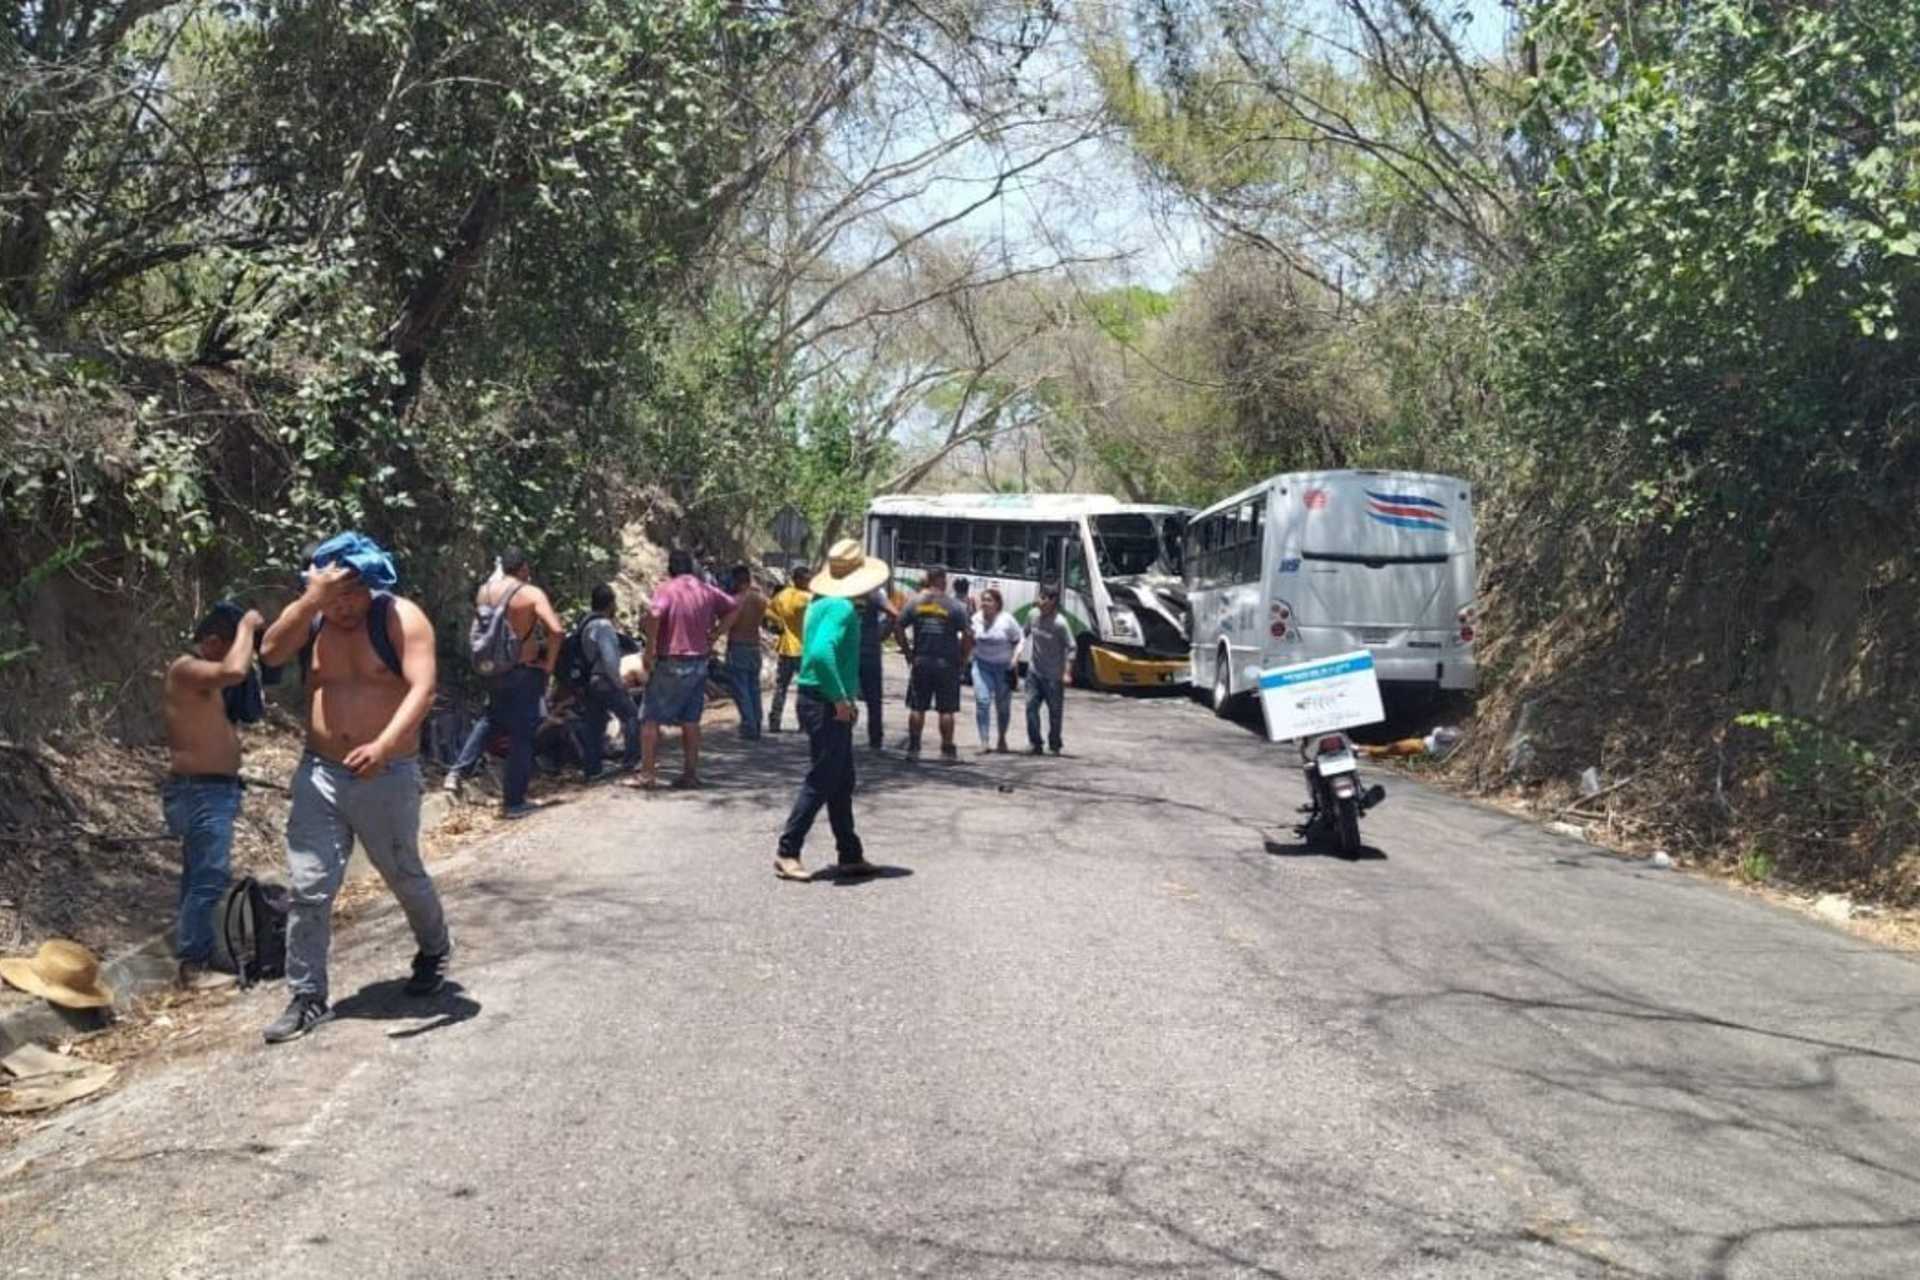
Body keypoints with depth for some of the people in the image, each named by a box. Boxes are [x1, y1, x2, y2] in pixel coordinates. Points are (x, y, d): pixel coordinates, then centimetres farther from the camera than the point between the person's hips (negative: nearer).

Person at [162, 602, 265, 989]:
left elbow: (239, 711, 22)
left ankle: (200, 955, 22)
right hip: (200, 791, -11)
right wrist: (247, 627, -20)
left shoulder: (207, 676, 15)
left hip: (213, 790, 11)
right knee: (209, 878, -10)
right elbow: (234, 671, -33)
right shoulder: (186, 668, -15)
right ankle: (193, 966, -6)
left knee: (201, 878, 15)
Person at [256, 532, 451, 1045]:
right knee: (308, 889, -2)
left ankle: (434, 950, 43)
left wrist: (384, 744, -35)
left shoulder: (402, 618, -10)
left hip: (388, 777, -2)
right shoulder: (309, 617, 1)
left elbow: (422, 688, -21)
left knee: (405, 876, 16)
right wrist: (312, 600, -27)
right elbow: (271, 653, -17)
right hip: (320, 774, 3)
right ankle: (307, 997, 9)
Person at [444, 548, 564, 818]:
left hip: (494, 670, 5)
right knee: (522, 735, 4)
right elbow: (557, 630, -25)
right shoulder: (532, 594, -15)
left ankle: (458, 771, 16)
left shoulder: (484, 591, 0)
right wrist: (550, 663, -13)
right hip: (525, 672, -5)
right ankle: (514, 802, 8)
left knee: (491, 719, 29)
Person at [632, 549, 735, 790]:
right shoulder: (707, 590, 6)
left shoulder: (667, 590, -11)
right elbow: (733, 607, 15)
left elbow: (654, 616, -27)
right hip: (699, 662, 6)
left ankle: (646, 775, 0)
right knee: (691, 720, 13)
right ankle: (691, 774, 14)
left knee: (650, 718, 2)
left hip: (671, 663, -5)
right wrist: (714, 633, 13)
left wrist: (650, 650, -17)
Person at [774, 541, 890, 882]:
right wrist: (840, 699, -25)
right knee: (820, 782, -4)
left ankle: (851, 855, 21)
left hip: (825, 702, 10)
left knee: (842, 783, 14)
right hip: (827, 705, -10)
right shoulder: (842, 608, -17)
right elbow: (821, 653, -31)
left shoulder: (819, 604, 13)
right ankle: (787, 853, 0)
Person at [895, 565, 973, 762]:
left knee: (917, 707, 9)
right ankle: (947, 749, 7)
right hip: (947, 663, -2)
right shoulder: (955, 606, -6)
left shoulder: (914, 603, 1)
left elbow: (899, 627, -1)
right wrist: (963, 657, 1)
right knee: (946, 709, 4)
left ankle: (913, 747, 10)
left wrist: (908, 652, 6)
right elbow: (968, 635, -10)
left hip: (921, 662, 2)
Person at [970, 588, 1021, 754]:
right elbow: (971, 641, 14)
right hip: (982, 665, 2)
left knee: (1003, 704, 11)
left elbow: (1018, 641, -5)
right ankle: (984, 742, -11)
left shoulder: (1007, 620, -11)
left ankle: (1002, 739, 34)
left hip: (1003, 667, -2)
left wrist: (1014, 660, -15)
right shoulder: (976, 619, -1)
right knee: (982, 701, -13)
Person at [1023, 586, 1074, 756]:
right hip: (1034, 671, 4)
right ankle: (1034, 743, 2)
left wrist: (1066, 672, -17)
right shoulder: (1034, 615, 0)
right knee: (1031, 706, -6)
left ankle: (1054, 745, 19)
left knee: (1055, 711, 5)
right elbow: (1025, 634, 15)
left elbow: (1070, 648, -12)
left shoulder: (1060, 624, -16)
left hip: (1053, 676, -4)